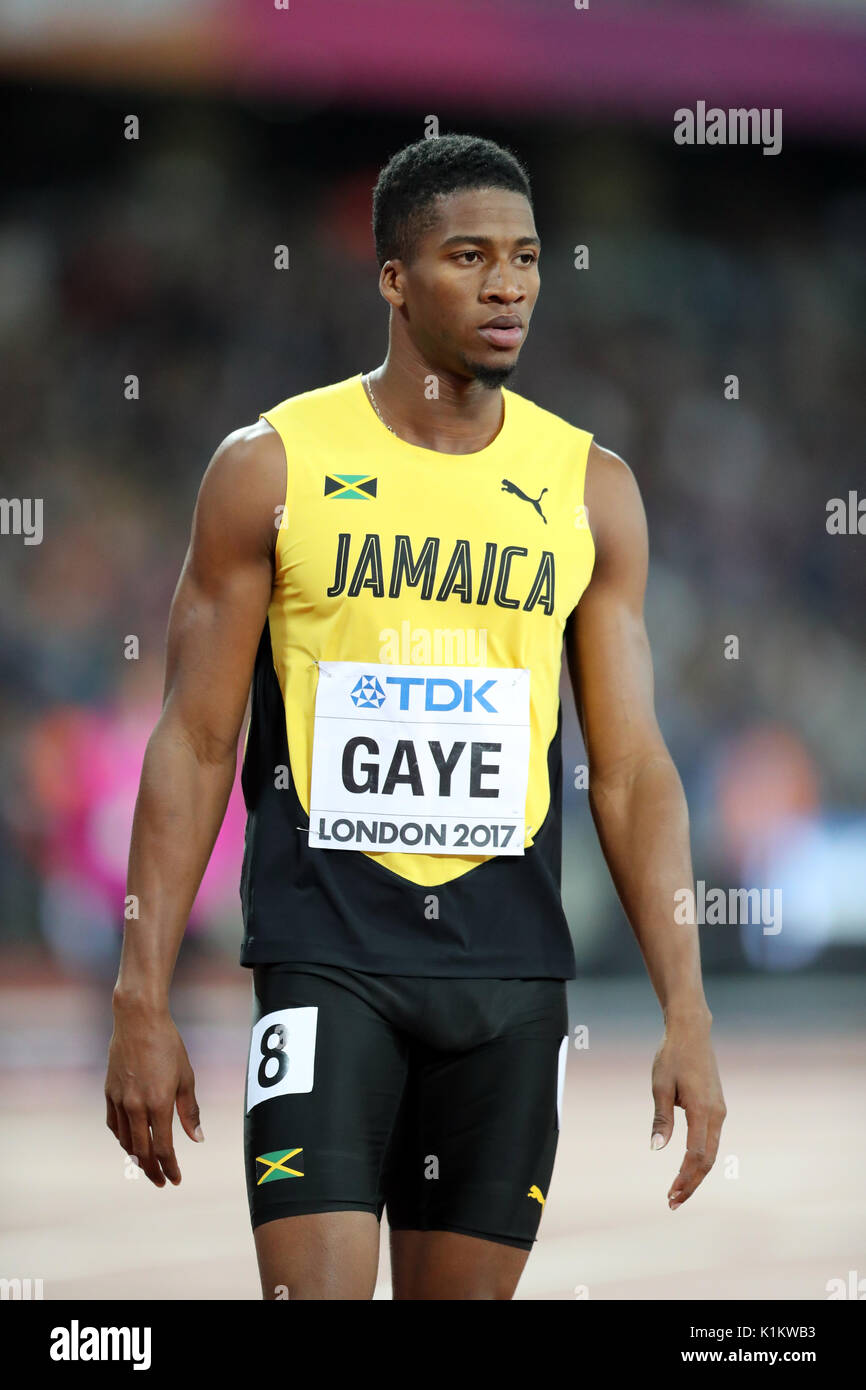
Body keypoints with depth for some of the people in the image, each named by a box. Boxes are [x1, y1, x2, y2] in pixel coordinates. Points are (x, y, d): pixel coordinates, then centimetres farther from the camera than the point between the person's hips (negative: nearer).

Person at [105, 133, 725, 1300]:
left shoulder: (589, 489, 7)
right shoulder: (271, 468, 0)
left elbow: (631, 769, 7)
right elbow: (195, 743, 1)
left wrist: (687, 1011, -1)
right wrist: (143, 1002, -4)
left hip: (511, 965, 3)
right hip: (325, 953, -3)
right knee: (316, 1292, -14)